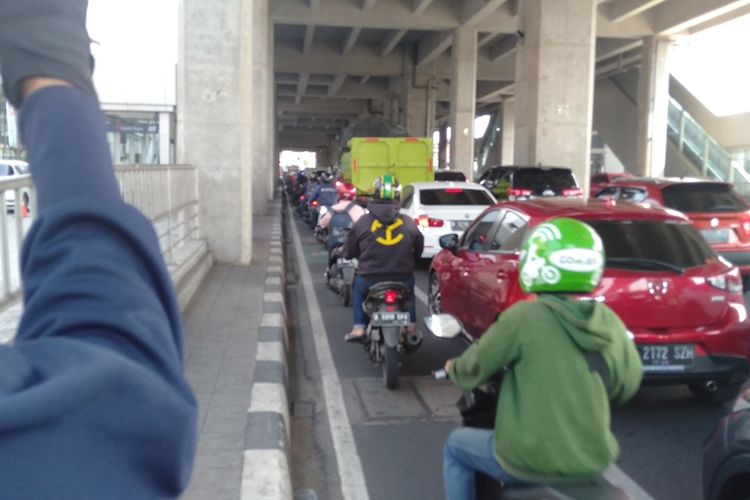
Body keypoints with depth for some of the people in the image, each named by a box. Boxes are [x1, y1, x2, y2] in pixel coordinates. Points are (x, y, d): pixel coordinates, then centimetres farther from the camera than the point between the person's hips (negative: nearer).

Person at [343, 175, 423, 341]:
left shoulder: (363, 221, -4)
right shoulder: (408, 222, 2)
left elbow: (348, 251, 5)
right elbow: (418, 248, 14)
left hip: (370, 279, -1)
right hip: (402, 278, 1)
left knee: (358, 289, 31)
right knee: (409, 290, 35)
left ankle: (358, 328, 19)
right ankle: (411, 326, 25)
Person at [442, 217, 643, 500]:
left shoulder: (523, 317, -18)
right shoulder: (610, 323, -5)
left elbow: (473, 369, -8)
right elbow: (628, 385, 8)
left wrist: (454, 369, 15)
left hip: (531, 460, -5)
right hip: (593, 459, 5)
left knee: (456, 446, 21)